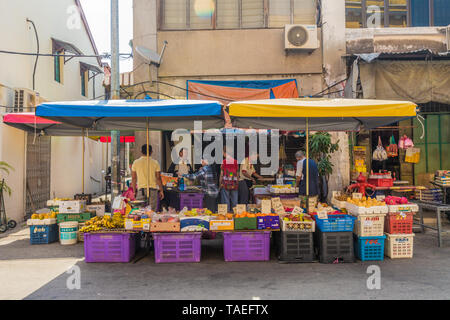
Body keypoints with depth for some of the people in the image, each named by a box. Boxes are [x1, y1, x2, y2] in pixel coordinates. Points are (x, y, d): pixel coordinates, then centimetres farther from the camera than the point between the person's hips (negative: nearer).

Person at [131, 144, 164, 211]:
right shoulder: (155, 163, 0)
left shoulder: (136, 162, 4)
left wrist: (134, 191, 14)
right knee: (153, 211, 2)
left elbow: (134, 178, 6)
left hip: (141, 189, 1)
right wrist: (161, 190, 8)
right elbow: (158, 178, 0)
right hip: (153, 189, -1)